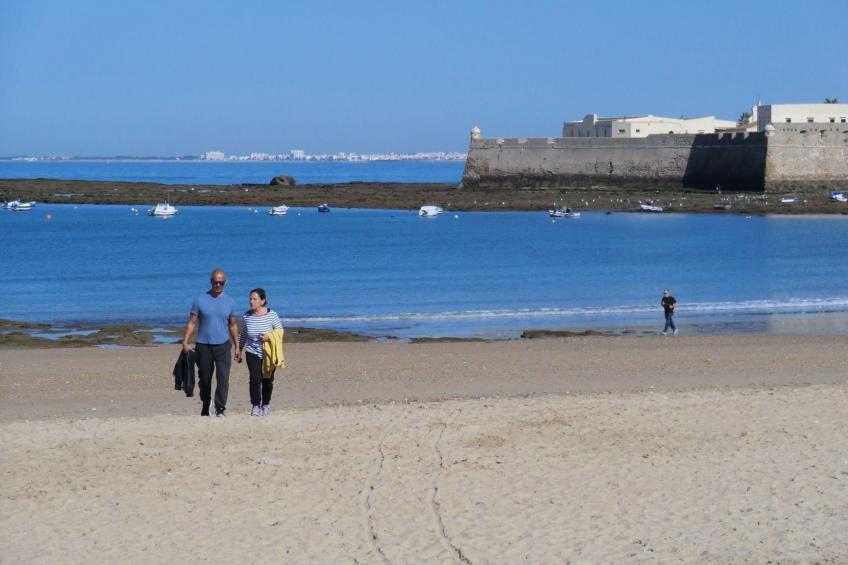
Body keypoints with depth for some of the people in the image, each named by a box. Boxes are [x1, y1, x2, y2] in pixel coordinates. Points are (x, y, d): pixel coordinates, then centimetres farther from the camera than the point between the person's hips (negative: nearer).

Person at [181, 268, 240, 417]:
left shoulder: (230, 302, 6)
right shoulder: (200, 300, -1)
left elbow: (233, 325, 15)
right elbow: (192, 323, 0)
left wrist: (237, 346, 13)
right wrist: (185, 343, -10)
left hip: (222, 345, 0)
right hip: (203, 345, 0)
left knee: (223, 377, -14)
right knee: (204, 378, 8)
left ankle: (220, 408, -11)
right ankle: (205, 407, 28)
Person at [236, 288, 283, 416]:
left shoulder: (271, 315, -10)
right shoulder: (247, 316, -2)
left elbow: (280, 330, -1)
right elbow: (243, 335, 10)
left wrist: (269, 336, -20)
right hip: (252, 353, 1)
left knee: (267, 380, 8)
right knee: (255, 378, -14)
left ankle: (266, 404, 26)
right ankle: (255, 406, -8)